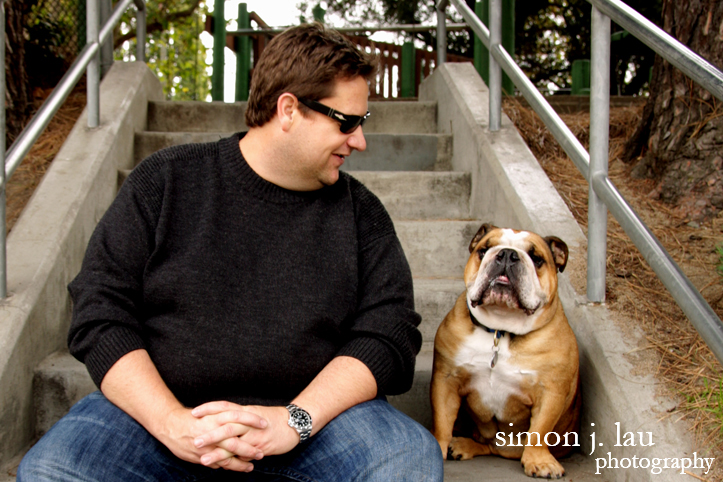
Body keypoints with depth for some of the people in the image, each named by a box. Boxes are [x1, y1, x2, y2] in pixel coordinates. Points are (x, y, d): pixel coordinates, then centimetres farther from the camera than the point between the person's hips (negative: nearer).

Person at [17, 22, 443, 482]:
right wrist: (172, 423, -17)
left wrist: (296, 420, -17)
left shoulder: (361, 212, 8)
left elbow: (389, 331, -1)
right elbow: (99, 314, -2)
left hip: (317, 412, 1)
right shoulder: (165, 181, 3)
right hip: (157, 406, 0)